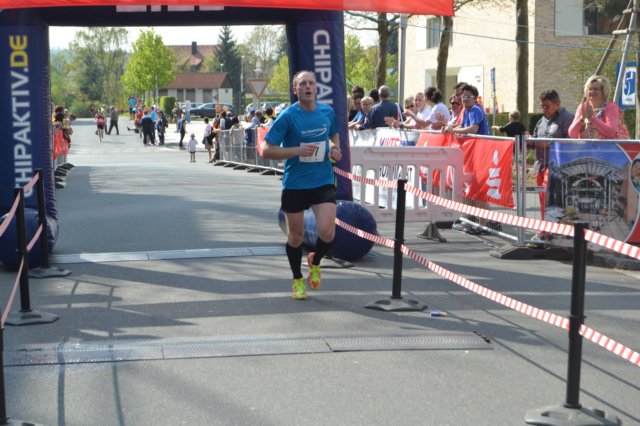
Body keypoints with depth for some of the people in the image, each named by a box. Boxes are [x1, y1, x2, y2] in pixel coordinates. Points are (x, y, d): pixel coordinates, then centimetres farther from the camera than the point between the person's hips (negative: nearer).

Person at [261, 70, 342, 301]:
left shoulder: (327, 112, 2)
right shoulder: (287, 116, -11)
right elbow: (266, 150, -12)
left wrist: (335, 148, 1)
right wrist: (298, 150, -22)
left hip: (323, 181, 2)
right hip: (294, 184, -2)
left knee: (327, 232, -13)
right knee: (295, 236, 9)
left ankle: (315, 262, 20)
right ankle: (297, 280, 32)